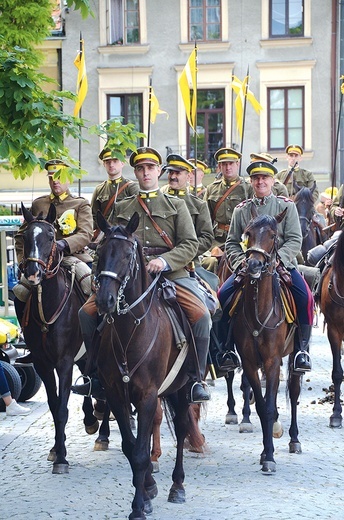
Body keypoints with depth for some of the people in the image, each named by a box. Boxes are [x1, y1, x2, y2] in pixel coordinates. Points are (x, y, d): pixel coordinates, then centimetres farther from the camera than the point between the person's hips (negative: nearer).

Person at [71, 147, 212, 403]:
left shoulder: (176, 205, 12)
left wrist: (164, 261, -14)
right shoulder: (121, 208, 20)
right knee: (87, 312, -14)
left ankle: (196, 379, -12)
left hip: (171, 273, -2)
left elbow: (191, 244, 3)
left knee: (201, 315, -27)